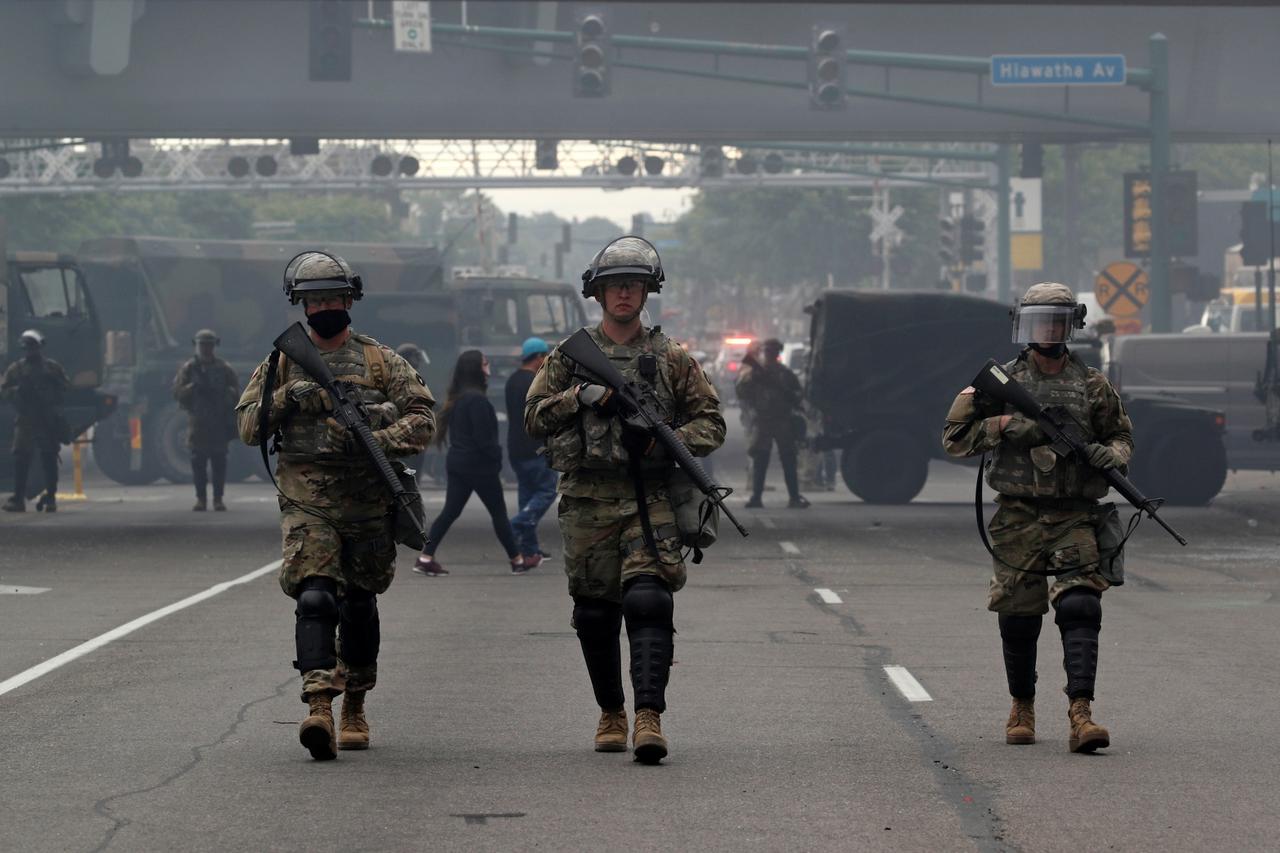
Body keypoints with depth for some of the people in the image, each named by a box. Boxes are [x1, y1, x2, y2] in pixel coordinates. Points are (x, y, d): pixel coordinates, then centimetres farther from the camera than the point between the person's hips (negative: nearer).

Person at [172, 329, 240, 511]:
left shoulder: (224, 369, 8)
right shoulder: (188, 368, 7)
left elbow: (235, 394, 7)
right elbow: (178, 392, -1)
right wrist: (194, 387, -16)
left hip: (219, 423, 0)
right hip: (197, 421, 0)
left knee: (219, 461, -2)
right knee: (198, 462, -1)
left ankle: (218, 499, 2)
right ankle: (201, 499, 5)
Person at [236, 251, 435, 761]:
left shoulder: (381, 362, 6)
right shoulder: (282, 363, 9)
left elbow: (422, 421, -2)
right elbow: (248, 427, 8)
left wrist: (372, 440, -18)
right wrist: (286, 399, -10)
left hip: (367, 503, 1)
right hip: (306, 503, -1)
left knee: (359, 605, 11)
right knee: (315, 598, -18)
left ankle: (355, 707, 29)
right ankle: (319, 707, -29)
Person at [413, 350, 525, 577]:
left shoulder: (456, 399, 10)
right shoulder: (477, 399, -18)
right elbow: (483, 437, -21)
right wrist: (496, 456, -7)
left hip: (456, 463, 8)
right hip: (480, 465, -8)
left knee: (450, 511, 8)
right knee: (499, 513, 4)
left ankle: (426, 558, 1)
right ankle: (517, 561, 11)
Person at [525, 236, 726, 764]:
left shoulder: (671, 359, 9)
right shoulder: (570, 355, 10)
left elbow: (711, 422, 10)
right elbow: (533, 418, 6)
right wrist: (579, 397, -11)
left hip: (649, 500, -1)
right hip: (587, 499, 1)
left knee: (648, 602, -17)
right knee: (595, 613, 5)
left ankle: (649, 716, -23)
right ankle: (610, 714, 21)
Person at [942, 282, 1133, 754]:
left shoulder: (1093, 386, 7)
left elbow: (1123, 437, 15)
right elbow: (954, 437, 3)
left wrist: (1110, 455, -8)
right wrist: (1006, 427, -12)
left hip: (1076, 520, 0)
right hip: (1018, 518, 0)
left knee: (1080, 610, -14)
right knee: (1018, 618, 5)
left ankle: (1080, 713, -21)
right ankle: (1022, 707, 24)